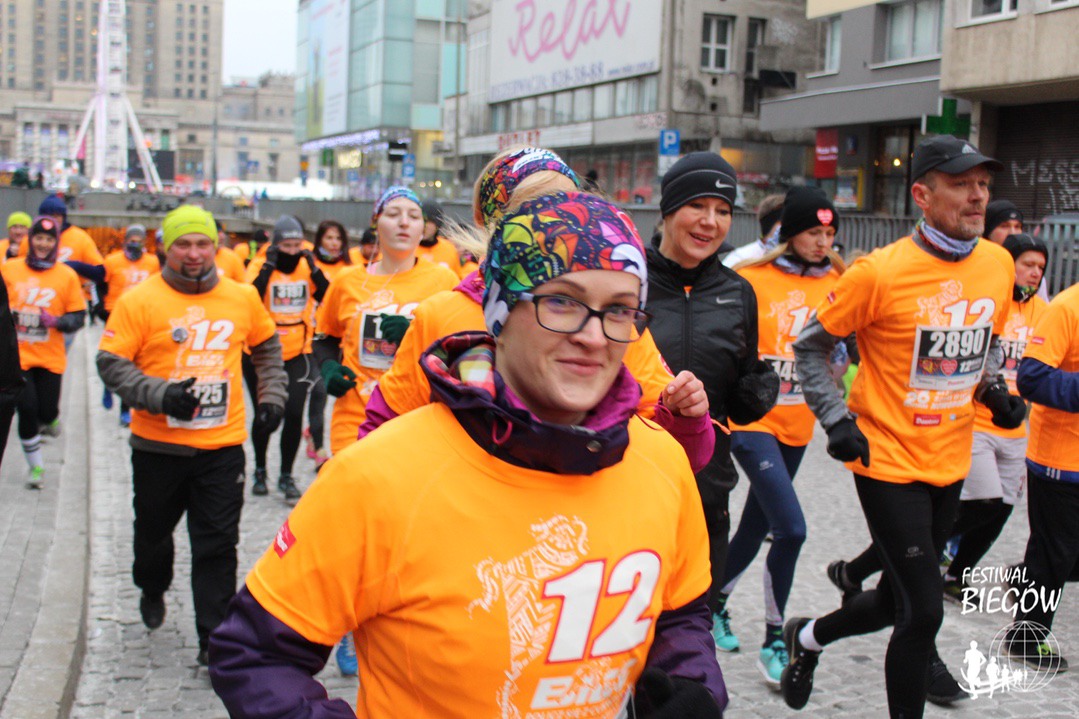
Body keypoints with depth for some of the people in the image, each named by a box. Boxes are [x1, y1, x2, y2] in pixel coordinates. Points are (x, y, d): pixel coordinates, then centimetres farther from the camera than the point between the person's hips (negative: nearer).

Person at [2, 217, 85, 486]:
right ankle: (35, 466, 15)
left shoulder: (67, 275, -3)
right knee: (27, 409, -4)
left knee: (47, 411, -1)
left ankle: (49, 421, 38)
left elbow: (78, 316, -1)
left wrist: (56, 321, -18)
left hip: (50, 357, 0)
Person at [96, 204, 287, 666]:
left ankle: (213, 639, 10)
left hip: (223, 445, 1)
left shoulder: (242, 297, 2)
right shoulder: (140, 300, -8)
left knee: (217, 546, 0)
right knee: (153, 531, 20)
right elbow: (110, 363, -9)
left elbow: (267, 346, 19)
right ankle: (153, 591, 51)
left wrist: (272, 397, 10)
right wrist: (160, 395, -21)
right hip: (158, 446, 0)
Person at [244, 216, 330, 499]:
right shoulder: (260, 266, -7)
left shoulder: (308, 266, 1)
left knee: (294, 414, -5)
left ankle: (286, 476, 11)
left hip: (298, 353, 1)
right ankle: (259, 471, 31)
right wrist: (268, 265, -23)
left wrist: (314, 268, -19)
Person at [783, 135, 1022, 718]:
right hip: (890, 462, -6)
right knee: (923, 610, -6)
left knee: (900, 601, 18)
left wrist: (993, 391, 3)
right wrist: (836, 420, -13)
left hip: (950, 463, 6)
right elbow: (811, 345, -6)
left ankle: (808, 637, 45)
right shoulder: (881, 273, -16)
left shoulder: (999, 265, 2)